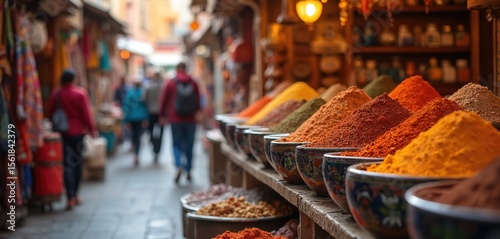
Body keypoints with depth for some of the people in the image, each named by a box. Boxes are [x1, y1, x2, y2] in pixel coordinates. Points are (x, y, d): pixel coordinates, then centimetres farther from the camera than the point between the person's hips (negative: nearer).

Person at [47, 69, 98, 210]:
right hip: (78, 131, -1)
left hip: (62, 132, 1)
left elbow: (50, 113, 1)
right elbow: (87, 113, -7)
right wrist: (92, 129, 2)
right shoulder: (80, 93, -8)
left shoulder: (56, 94, -3)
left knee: (67, 164, 0)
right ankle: (76, 194, 21)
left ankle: (71, 197, -10)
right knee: (77, 163, 13)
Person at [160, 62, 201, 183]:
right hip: (190, 119, 1)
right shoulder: (193, 83, 2)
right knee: (189, 145, 11)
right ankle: (188, 171, 15)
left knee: (176, 144, 5)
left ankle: (179, 166, -18)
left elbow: (164, 100, 2)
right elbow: (198, 101, 8)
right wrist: (196, 112, 24)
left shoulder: (170, 83, -2)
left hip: (175, 119, -1)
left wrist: (163, 115, 14)